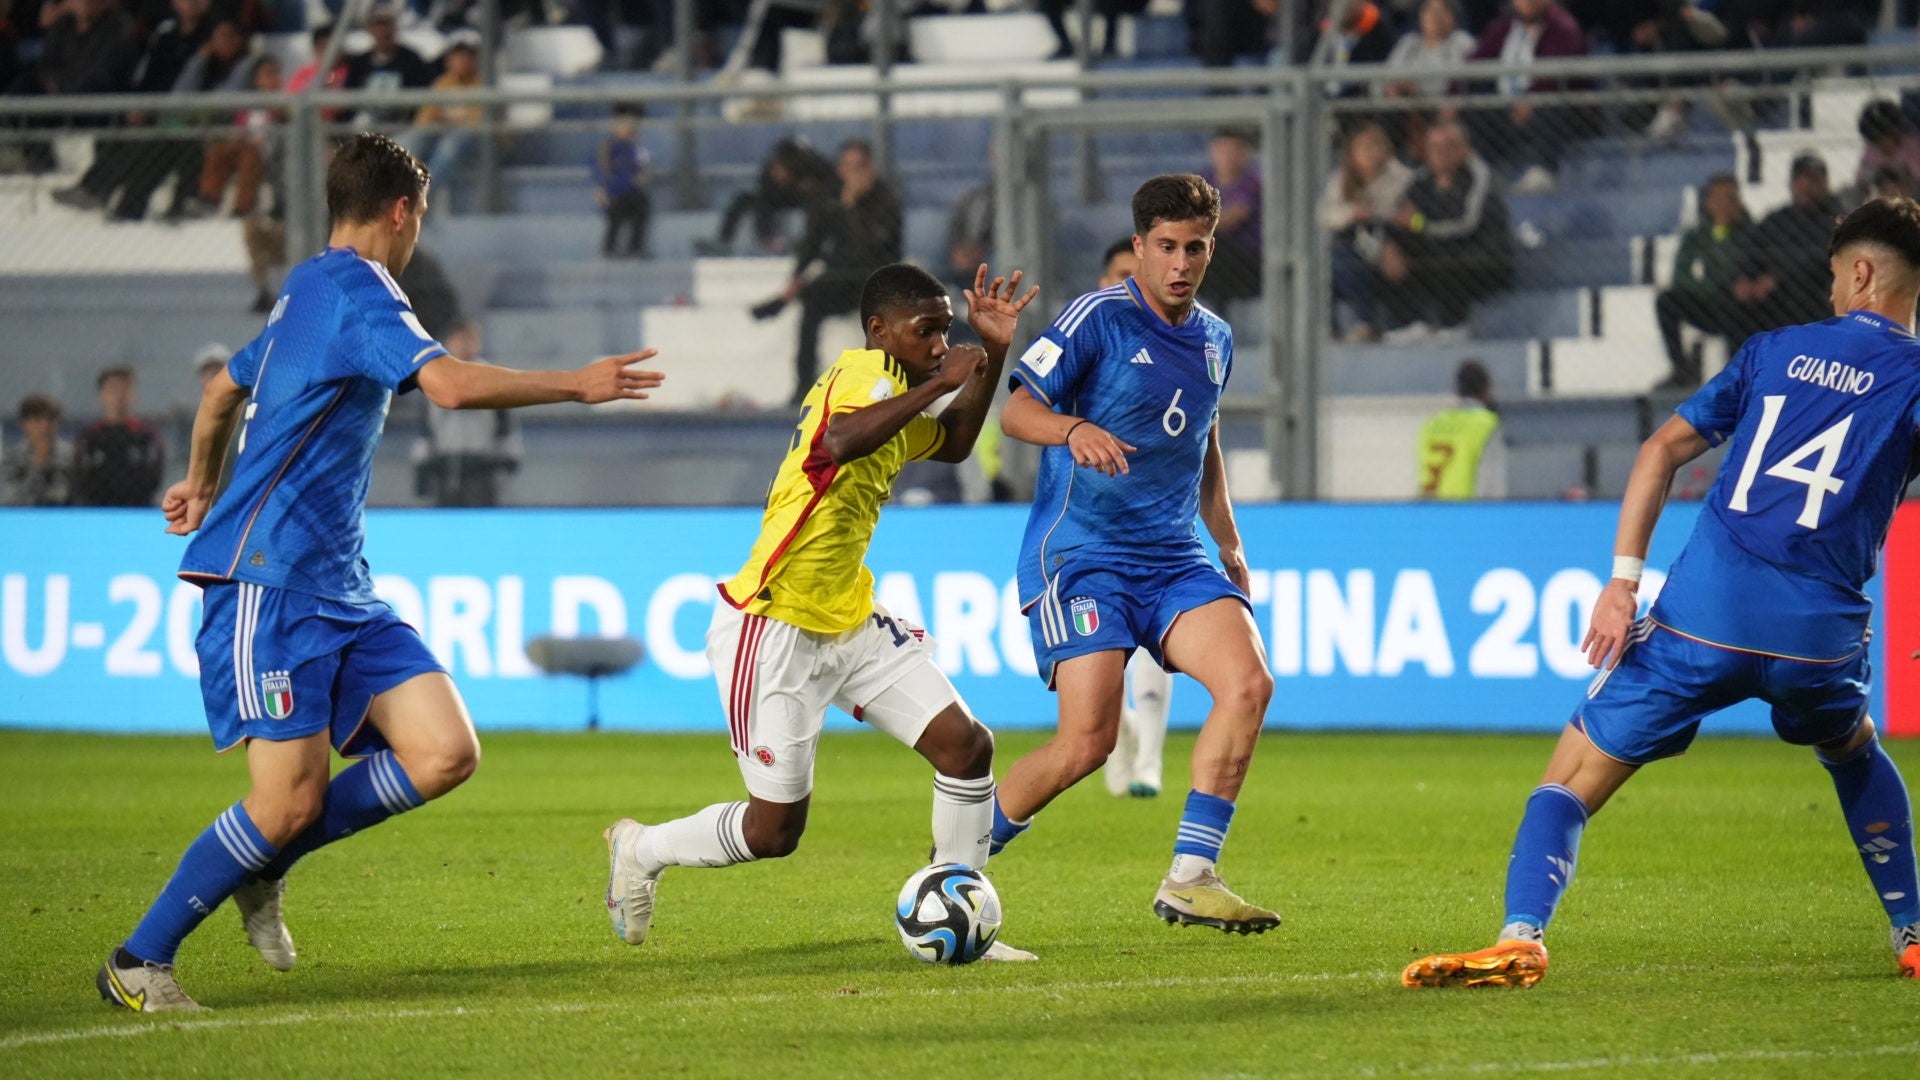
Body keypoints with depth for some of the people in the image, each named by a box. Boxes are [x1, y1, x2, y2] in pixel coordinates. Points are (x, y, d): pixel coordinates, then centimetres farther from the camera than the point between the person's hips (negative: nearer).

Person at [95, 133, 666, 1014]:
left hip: (337, 589, 10)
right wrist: (578, 385, -17)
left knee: (445, 754, -4)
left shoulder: (309, 293, 20)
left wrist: (200, 484, 55)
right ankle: (137, 962, 3)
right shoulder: (355, 290, -11)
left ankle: (263, 868, 12)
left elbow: (225, 387, 37)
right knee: (290, 802, -12)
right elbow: (450, 384, -27)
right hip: (270, 581, -10)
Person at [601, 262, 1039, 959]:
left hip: (849, 624, 9)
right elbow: (840, 442, -42)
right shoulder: (864, 374, -18)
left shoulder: (896, 390, 11)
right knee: (775, 830, -1)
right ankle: (640, 851, 25)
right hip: (774, 631, -9)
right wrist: (935, 384, -36)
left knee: (966, 746, -3)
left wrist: (993, 355, 19)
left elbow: (952, 444, 32)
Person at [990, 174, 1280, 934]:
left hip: (1171, 557, 6)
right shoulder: (1098, 318, -7)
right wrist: (1074, 429, -34)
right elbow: (1016, 410, -14)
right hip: (1080, 553, -6)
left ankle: (1189, 879, -13)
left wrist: (1228, 542, 26)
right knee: (1088, 741, -16)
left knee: (1248, 683, -18)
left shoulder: (1215, 340, 13)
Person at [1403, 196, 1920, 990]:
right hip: (1819, 628, 1)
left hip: (1701, 615, 0)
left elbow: (1663, 449, 8)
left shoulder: (1774, 351, 14)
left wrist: (1624, 581, 4)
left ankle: (1521, 938, -17)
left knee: (1571, 777, 5)